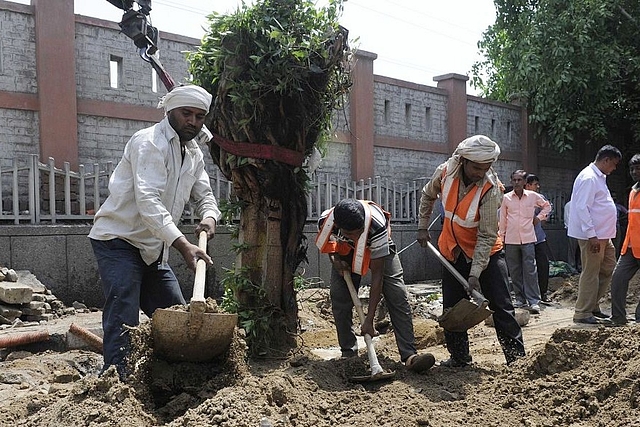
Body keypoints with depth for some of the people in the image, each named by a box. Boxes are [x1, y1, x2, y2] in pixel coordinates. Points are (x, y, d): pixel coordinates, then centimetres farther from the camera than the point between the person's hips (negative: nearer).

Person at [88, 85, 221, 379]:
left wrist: (209, 217, -12)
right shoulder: (149, 142, -17)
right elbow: (148, 200, -29)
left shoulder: (194, 153, 11)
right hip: (118, 241, -8)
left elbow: (204, 195, 14)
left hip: (153, 249, 9)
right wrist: (183, 245, -38)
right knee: (123, 322, -17)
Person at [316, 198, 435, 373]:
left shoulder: (377, 225, -44)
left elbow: (377, 274, -38)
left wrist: (369, 319, -37)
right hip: (345, 252, 3)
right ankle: (348, 354, 5)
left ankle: (409, 355, -16)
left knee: (398, 297, -15)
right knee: (339, 298, -9)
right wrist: (335, 259, -25)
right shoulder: (326, 222, -35)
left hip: (380, 248, -2)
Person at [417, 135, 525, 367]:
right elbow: (428, 196, 8)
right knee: (452, 307, 8)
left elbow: (487, 236, -26)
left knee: (501, 307, -4)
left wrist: (475, 274, -28)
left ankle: (517, 358, 4)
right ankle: (459, 357, 22)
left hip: (486, 252, -4)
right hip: (453, 250, 4)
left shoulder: (490, 188, -28)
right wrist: (422, 227, 8)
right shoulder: (445, 172, -16)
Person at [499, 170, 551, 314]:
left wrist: (539, 217, 8)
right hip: (511, 240, 1)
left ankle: (534, 301, -5)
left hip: (528, 238, -1)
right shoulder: (506, 198, 6)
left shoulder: (533, 196, 4)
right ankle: (520, 299, 14)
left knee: (530, 270, -7)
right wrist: (501, 236, 11)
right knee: (515, 271, 5)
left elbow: (547, 206, 22)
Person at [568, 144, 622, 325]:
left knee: (608, 269, 14)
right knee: (591, 274, -4)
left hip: (603, 235, 10)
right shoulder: (589, 178, -15)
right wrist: (592, 235, -24)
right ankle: (583, 313, 5)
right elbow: (582, 208, -22)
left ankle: (592, 306, 22)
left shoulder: (599, 178, 17)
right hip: (592, 236, -10)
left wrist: (602, 236, 18)